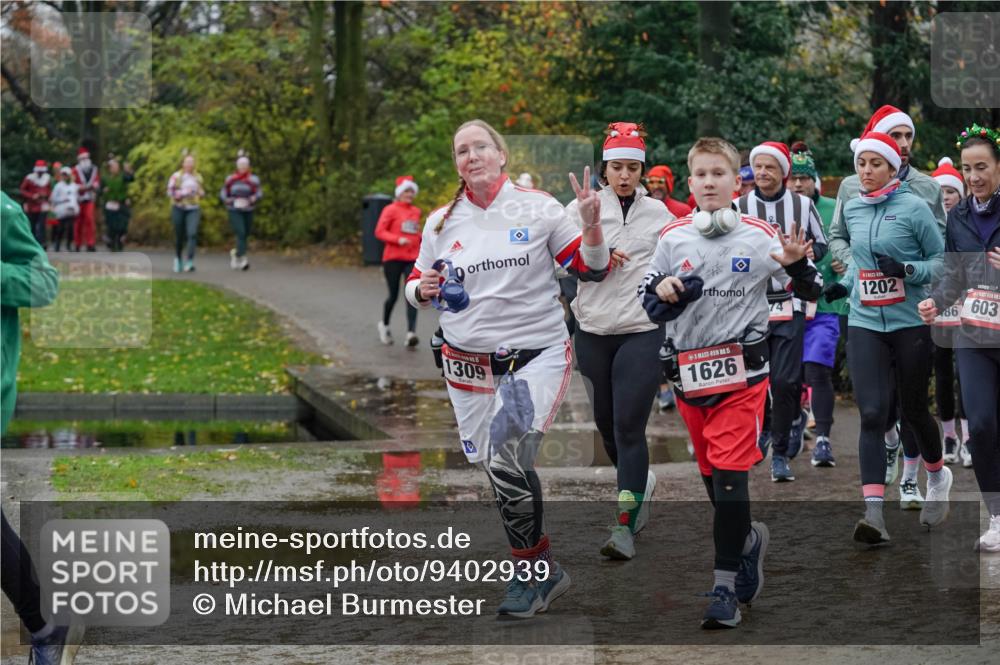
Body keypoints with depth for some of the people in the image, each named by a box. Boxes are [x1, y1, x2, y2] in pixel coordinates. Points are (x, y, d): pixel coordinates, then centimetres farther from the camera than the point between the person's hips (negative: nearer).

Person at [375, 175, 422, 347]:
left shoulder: (416, 212, 13)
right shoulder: (390, 210, -3)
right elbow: (379, 232, -9)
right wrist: (398, 239, -21)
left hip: (412, 259, 3)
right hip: (393, 258, -3)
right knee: (393, 295, 4)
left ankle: (411, 333, -19)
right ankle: (384, 325, 31)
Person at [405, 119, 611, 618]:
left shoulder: (538, 208, -2)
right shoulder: (441, 222, 6)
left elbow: (592, 270, 2)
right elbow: (415, 287, 14)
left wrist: (591, 226, -16)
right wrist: (423, 290, -9)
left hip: (537, 353, -4)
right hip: (468, 361, 4)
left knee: (508, 456, -22)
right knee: (494, 468, 7)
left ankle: (532, 571, -5)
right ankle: (543, 574, 26)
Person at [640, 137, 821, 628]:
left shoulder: (759, 236, -3)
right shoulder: (673, 238, 5)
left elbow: (810, 292, 1)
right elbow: (648, 304, 12)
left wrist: (796, 265, -19)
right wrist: (662, 291, -10)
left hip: (741, 370, -4)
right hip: (689, 372, 4)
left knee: (729, 475, -11)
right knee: (711, 474, 13)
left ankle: (727, 586, -6)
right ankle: (747, 540, 40)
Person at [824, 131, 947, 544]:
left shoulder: (913, 207, -7)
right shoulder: (852, 210, 7)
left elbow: (941, 259, -4)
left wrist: (908, 270, -20)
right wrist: (844, 284, 9)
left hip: (910, 324, -3)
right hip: (865, 324, 3)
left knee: (913, 409, 12)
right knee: (872, 414, -11)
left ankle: (938, 475, 43)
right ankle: (874, 512, -17)